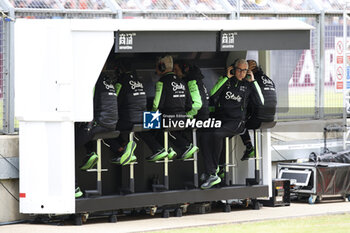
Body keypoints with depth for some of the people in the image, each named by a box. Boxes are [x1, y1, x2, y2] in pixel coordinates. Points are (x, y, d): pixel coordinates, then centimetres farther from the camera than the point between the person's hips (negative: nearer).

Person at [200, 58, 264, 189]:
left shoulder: (247, 85, 12)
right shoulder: (226, 81, 14)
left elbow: (260, 102, 3)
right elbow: (213, 94, -1)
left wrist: (253, 82, 2)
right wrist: (226, 78, -2)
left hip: (236, 121, -2)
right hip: (220, 119, 2)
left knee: (216, 134, -33)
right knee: (205, 137, -29)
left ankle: (214, 168, -17)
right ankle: (212, 175, -31)